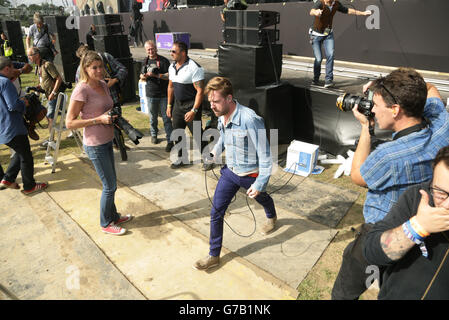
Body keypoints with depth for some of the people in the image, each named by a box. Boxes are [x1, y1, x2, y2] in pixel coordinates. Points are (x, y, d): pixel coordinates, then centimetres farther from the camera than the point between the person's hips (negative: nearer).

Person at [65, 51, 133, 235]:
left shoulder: (103, 85, 6)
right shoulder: (81, 90, -18)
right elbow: (69, 123, -18)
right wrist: (99, 119, -24)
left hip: (107, 142, 8)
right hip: (95, 145, -8)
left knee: (110, 183, 19)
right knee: (110, 186, 2)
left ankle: (113, 216, 37)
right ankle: (106, 224, 22)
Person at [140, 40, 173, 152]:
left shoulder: (163, 61, -6)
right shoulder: (146, 61, 11)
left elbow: (169, 76, -13)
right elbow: (142, 77, 18)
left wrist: (156, 75, -23)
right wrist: (145, 76, -6)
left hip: (163, 95, -4)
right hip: (151, 94, 4)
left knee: (166, 118, -4)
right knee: (153, 117, 16)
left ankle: (170, 141, -1)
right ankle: (154, 135, 36)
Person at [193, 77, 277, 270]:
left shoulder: (250, 120, -32)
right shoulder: (221, 116, -7)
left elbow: (265, 154, -26)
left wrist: (259, 184, -22)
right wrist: (214, 154, -1)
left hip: (250, 175, -5)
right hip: (230, 171, 5)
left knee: (262, 198, 27)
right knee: (216, 212, 3)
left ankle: (271, 218, 64)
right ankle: (214, 256, 19)